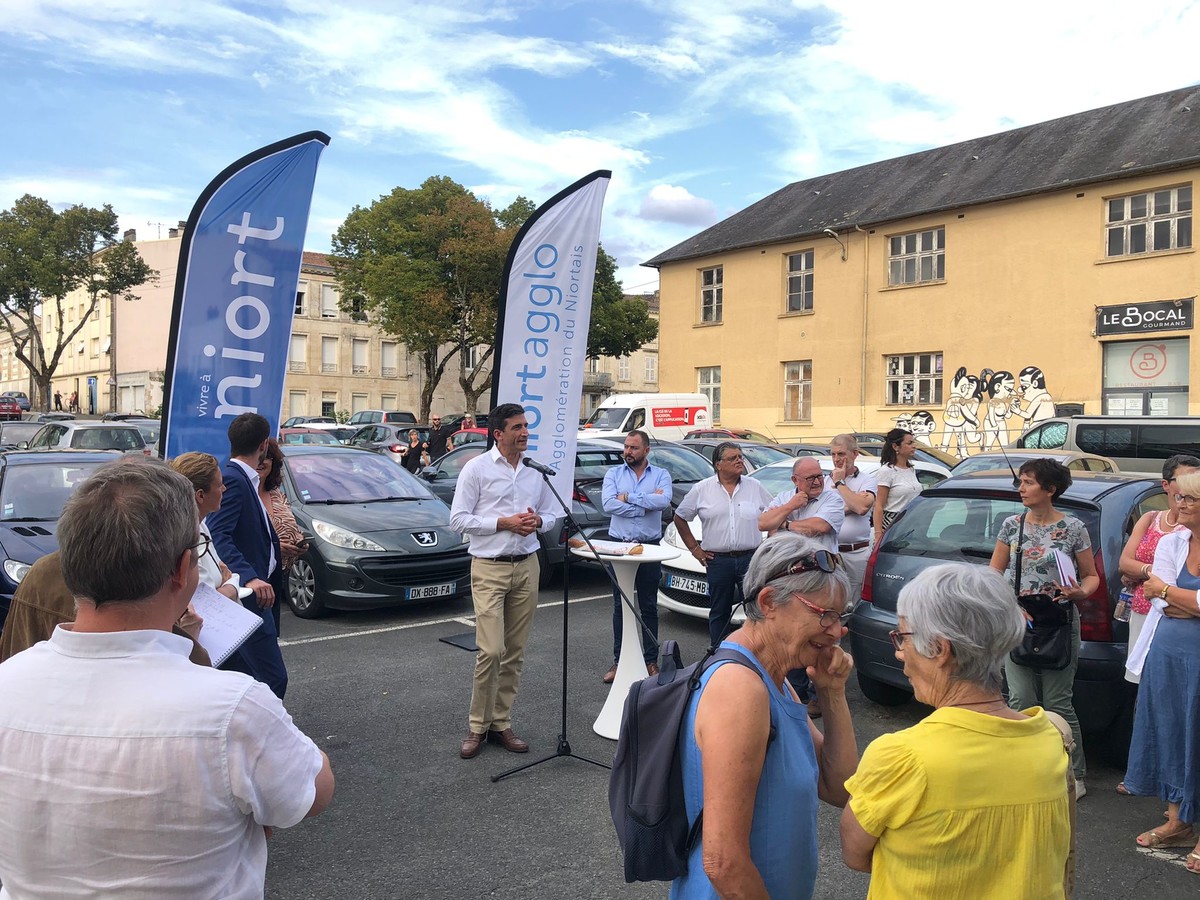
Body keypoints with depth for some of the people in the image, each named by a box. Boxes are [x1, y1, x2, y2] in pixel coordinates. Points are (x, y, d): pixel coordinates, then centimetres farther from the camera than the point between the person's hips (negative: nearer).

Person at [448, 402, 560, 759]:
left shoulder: (536, 471, 10)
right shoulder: (477, 468, -4)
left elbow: (551, 516, 16)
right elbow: (459, 519, -7)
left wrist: (537, 521, -7)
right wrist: (504, 522, -16)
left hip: (526, 566, 5)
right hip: (489, 568, -5)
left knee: (515, 653, 8)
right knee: (491, 651, -10)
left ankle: (501, 723, 20)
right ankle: (477, 727, 7)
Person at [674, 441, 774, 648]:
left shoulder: (755, 487, 6)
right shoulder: (702, 489, 3)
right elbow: (680, 518, 10)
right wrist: (694, 549, 6)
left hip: (752, 558, 1)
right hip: (718, 561, 0)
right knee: (719, 612, 9)